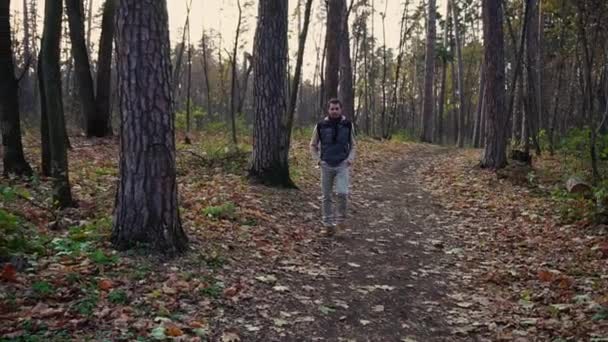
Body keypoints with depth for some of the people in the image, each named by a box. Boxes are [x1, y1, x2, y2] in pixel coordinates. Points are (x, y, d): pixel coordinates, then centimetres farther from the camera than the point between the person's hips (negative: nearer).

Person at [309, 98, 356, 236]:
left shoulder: (348, 125, -1)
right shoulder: (321, 125, -3)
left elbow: (352, 145, 11)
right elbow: (313, 145, 10)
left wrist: (351, 158, -4)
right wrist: (318, 159, -2)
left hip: (342, 165, -1)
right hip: (326, 165, 1)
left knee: (342, 193, -18)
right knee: (327, 197, 6)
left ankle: (340, 218, 5)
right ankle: (328, 224, 18)